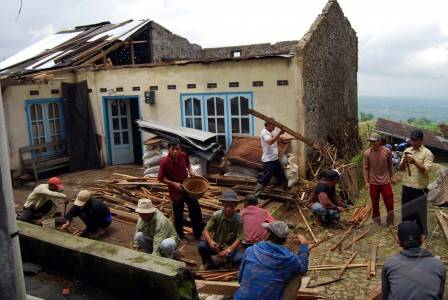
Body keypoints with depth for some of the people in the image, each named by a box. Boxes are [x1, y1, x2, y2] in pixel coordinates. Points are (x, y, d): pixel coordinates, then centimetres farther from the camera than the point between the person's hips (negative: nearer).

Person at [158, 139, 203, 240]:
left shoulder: (183, 155, -8)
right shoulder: (164, 162, -21)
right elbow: (161, 178, -12)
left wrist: (190, 171, -2)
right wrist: (174, 183, -20)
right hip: (176, 192, -4)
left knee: (196, 211, 11)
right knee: (178, 216, 8)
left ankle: (198, 235, 29)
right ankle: (180, 237, 28)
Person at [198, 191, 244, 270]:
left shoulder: (239, 220, -17)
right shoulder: (216, 215, -15)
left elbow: (239, 239, -18)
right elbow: (206, 230, -13)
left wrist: (229, 250, -34)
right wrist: (210, 241, -34)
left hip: (230, 246, -1)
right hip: (215, 245, 1)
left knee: (238, 258, -31)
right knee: (201, 246, -28)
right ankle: (209, 264, 5)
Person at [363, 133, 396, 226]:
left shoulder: (387, 151, -7)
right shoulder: (367, 153, -10)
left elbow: (390, 166, 6)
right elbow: (366, 169, -6)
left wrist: (392, 177, 7)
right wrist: (366, 182, -9)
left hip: (385, 181, 1)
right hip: (373, 182, 0)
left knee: (389, 202, 4)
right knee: (375, 203, 11)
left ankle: (390, 222, 21)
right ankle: (376, 221, 28)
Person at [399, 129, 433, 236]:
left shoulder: (427, 153, -9)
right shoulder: (407, 151, 6)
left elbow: (426, 170, -17)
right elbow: (401, 168, 6)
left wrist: (415, 162, -30)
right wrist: (404, 161, -15)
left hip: (420, 188, -4)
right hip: (406, 187, 5)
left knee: (420, 211, 7)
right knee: (406, 209, 15)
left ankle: (422, 233, 24)